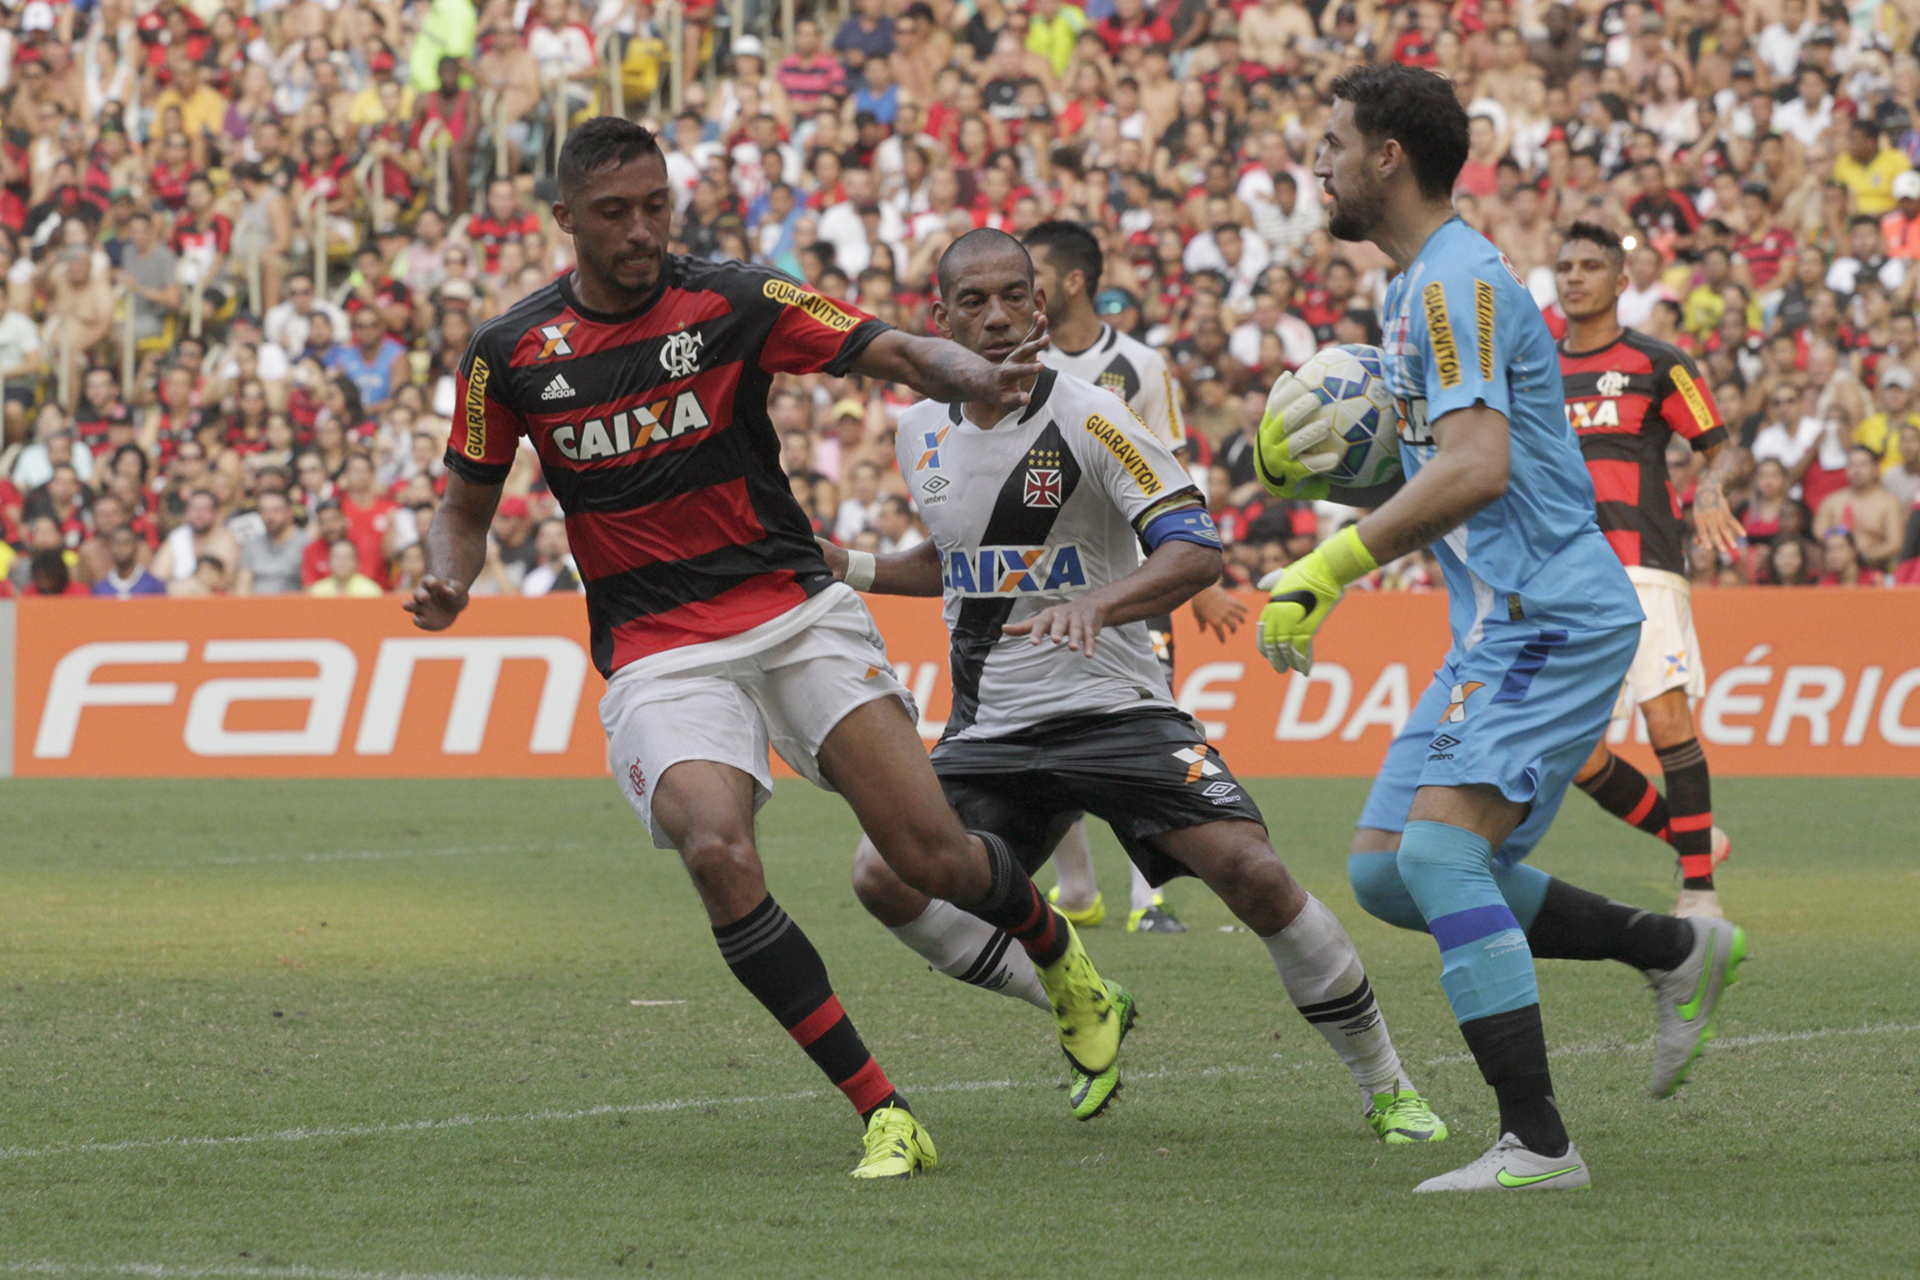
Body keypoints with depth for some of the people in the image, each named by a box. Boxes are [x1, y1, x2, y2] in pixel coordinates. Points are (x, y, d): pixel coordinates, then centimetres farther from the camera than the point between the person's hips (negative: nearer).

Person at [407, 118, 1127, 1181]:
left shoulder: (733, 303, -4)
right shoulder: (509, 354, -1)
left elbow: (898, 354, -9)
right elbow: (467, 502, 12)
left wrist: (980, 379, -30)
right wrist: (448, 584, -9)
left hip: (793, 611, 0)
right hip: (655, 650, 0)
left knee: (931, 856, -10)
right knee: (718, 854, -28)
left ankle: (1061, 960, 28)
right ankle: (882, 1114, -18)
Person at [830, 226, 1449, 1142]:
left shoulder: (1086, 419, -13)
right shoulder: (922, 432, 6)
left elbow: (1195, 550, -21)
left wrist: (1093, 606, -37)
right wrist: (853, 570, 11)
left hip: (1111, 708, -5)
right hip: (989, 728, 5)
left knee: (1249, 870, -21)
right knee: (884, 878, -13)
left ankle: (1386, 1090, -4)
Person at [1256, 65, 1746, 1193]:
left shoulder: (1456, 284, -15)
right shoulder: (1419, 287, 18)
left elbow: (1475, 471, -27)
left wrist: (1325, 570, -26)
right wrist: (1310, 454, 14)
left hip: (1551, 621, -11)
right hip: (1504, 627, 11)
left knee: (1438, 851, -22)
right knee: (1386, 873, 9)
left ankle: (1538, 1143, -22)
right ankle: (1678, 949, 18)